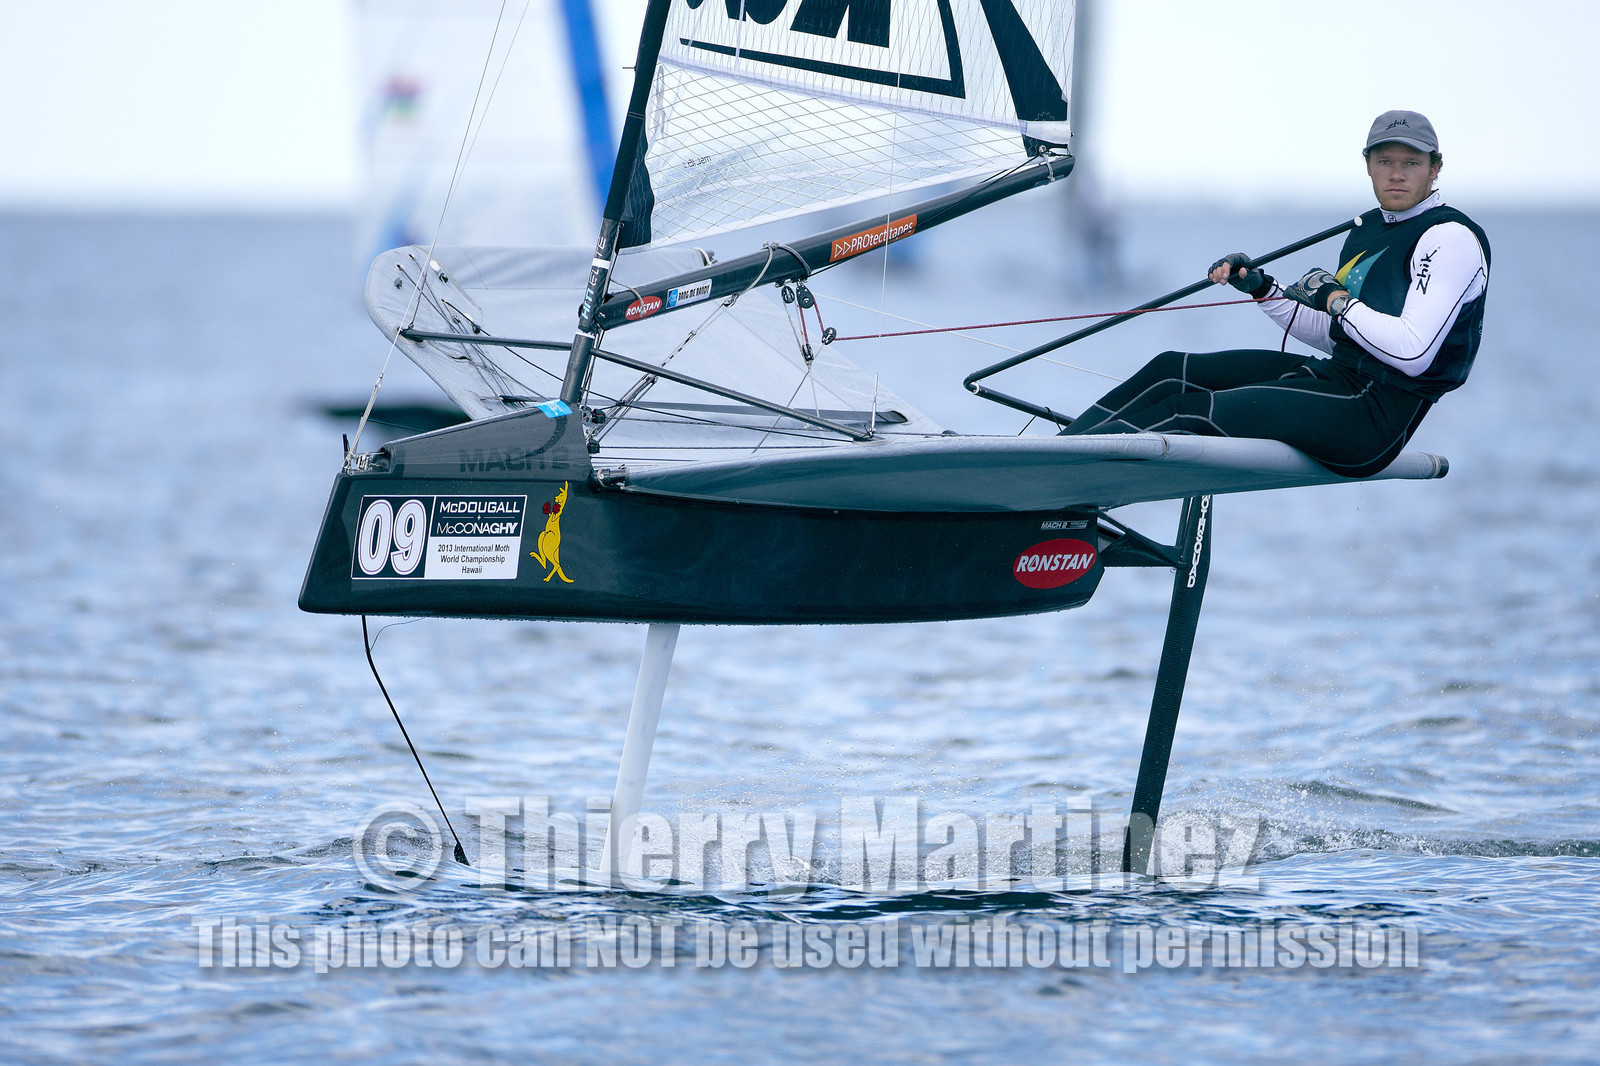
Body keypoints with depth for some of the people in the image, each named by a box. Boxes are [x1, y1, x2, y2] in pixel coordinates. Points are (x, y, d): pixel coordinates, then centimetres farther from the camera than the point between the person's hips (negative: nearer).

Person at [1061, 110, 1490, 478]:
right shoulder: (1367, 230, 17)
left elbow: (1414, 353, -22)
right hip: (1337, 377, 9)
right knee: (1172, 370, 0)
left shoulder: (1452, 238, -11)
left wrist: (1340, 304, -10)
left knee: (1192, 414, -19)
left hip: (1377, 417, -9)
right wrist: (1261, 288, 12)